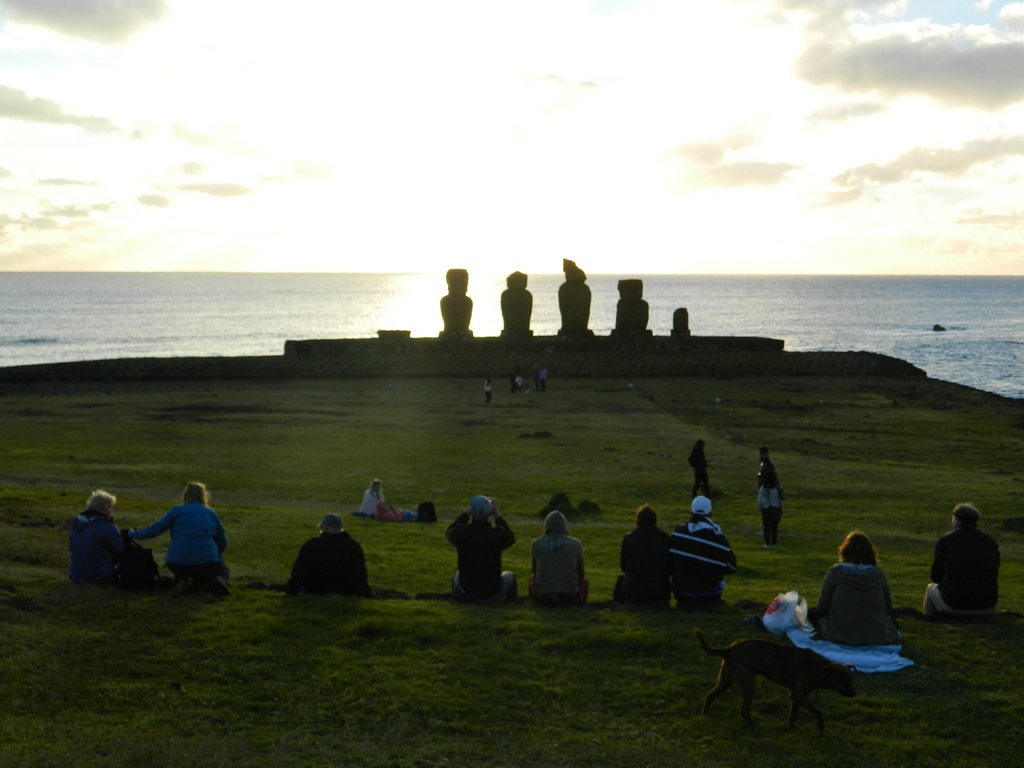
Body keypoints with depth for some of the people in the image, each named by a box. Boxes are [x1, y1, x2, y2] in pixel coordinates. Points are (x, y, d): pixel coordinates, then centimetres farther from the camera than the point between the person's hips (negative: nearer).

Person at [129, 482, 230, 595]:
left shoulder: (176, 511, 8)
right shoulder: (211, 513, 12)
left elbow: (156, 528, 10)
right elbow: (223, 543, 14)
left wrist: (132, 534, 24)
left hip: (178, 561, 1)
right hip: (208, 560, -1)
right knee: (222, 571, 30)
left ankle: (181, 580, 3)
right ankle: (219, 580, -7)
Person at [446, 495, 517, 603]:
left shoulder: (460, 533, -18)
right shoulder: (498, 535, -21)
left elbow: (449, 531, 9)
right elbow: (511, 538, 6)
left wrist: (466, 513, 12)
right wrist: (497, 516, 8)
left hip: (465, 593, 1)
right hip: (493, 595, -1)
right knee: (509, 576, 32)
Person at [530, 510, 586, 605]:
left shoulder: (536, 543, 0)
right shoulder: (576, 544, 0)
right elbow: (580, 573, 12)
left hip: (542, 598, 1)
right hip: (569, 598, -1)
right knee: (583, 578, 30)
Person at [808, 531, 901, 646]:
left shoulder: (835, 572, -5)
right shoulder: (878, 574, 1)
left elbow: (822, 608, 0)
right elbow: (888, 607, 11)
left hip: (842, 637, -3)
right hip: (879, 639, 4)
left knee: (813, 612, 21)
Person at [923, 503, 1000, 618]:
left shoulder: (945, 541, -5)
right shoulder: (990, 541, 4)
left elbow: (936, 577, 1)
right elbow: (994, 575, 11)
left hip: (953, 607, -3)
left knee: (931, 588, 29)